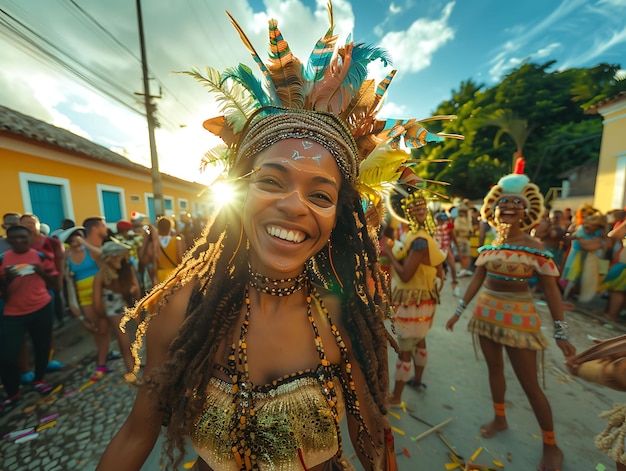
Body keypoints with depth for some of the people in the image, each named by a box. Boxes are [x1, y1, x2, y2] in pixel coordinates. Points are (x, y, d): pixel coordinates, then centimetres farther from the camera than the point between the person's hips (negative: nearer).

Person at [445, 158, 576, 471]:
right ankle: (500, 419, 41)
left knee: (529, 384, 6)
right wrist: (459, 311, 9)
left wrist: (561, 332, -10)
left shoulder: (536, 249, -11)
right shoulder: (488, 247, 2)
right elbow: (476, 280, 7)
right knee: (494, 368, 19)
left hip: (518, 317, -5)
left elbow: (551, 290, -9)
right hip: (486, 313, 5)